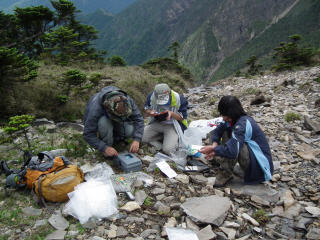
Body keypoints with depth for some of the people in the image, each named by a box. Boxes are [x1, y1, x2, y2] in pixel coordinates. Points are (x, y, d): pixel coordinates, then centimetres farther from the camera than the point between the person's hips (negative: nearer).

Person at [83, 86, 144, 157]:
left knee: (130, 131, -25)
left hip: (114, 124, 3)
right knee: (104, 122, -38)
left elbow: (139, 119, -24)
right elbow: (88, 134, -33)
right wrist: (105, 148, -40)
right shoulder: (95, 108, -38)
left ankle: (114, 138, 6)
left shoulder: (127, 100, -29)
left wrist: (136, 140, -36)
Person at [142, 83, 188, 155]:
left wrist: (172, 113, -31)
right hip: (156, 123, 5)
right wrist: (150, 112, -20)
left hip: (173, 125, -4)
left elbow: (183, 117, -11)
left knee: (168, 150, -25)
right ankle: (163, 137, 6)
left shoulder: (179, 99, -21)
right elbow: (146, 109, 6)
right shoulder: (152, 96, -12)